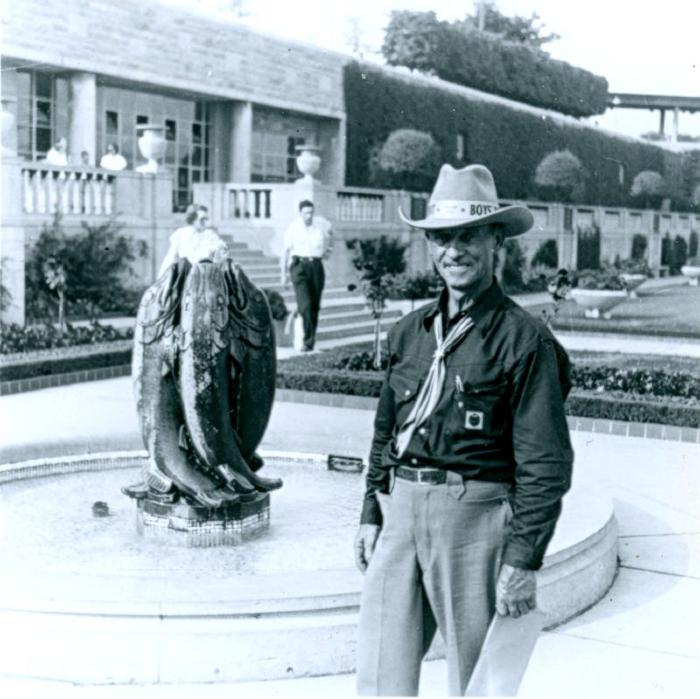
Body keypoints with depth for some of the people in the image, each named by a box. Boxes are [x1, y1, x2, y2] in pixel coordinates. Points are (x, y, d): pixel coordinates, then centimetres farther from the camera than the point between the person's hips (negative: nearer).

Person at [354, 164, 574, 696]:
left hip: (475, 515, -5)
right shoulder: (411, 330, 11)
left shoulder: (524, 338, -8)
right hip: (401, 512, 5)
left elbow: (546, 463, -10)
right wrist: (371, 513, 15)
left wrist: (523, 560, -13)